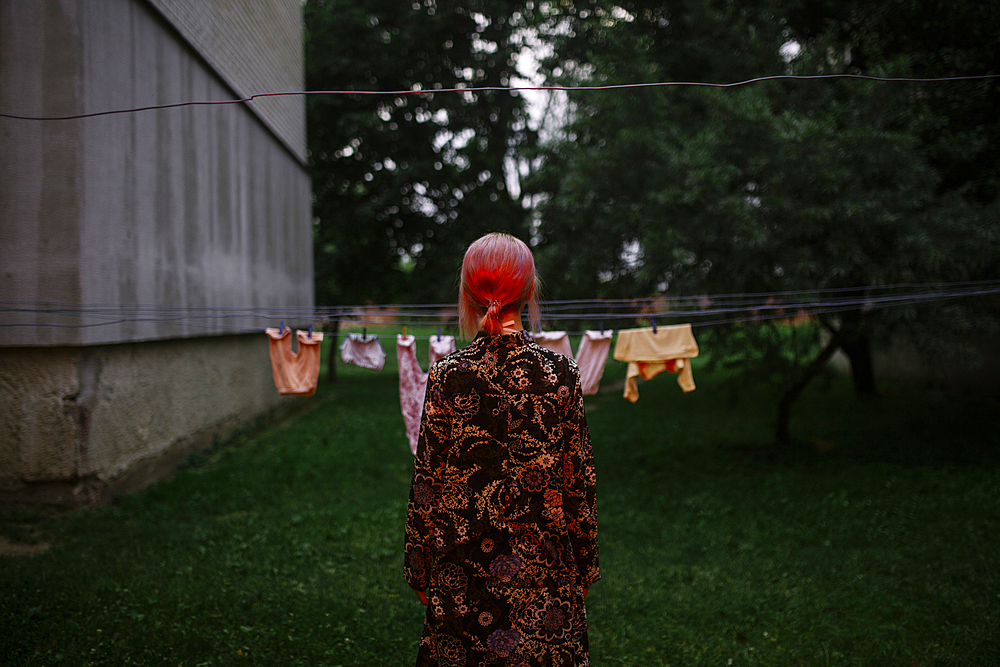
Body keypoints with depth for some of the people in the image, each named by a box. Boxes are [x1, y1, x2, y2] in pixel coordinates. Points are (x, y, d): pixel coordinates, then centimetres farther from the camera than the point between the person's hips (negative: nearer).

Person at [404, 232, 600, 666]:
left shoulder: (447, 377, -9)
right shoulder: (561, 375, -8)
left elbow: (427, 483, -4)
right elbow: (578, 479, -3)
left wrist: (418, 569, 7)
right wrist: (585, 564, 9)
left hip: (463, 570, 0)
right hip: (543, 567, 0)